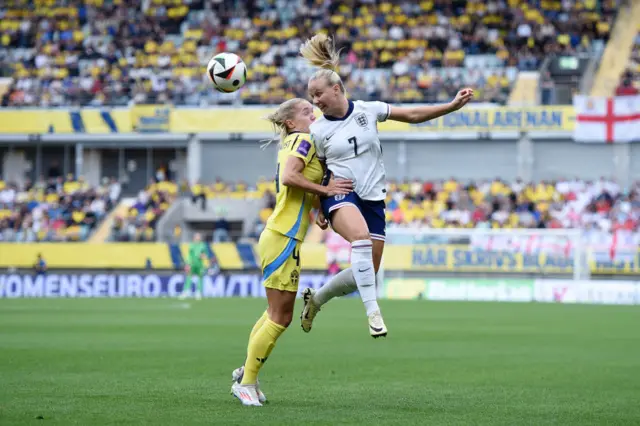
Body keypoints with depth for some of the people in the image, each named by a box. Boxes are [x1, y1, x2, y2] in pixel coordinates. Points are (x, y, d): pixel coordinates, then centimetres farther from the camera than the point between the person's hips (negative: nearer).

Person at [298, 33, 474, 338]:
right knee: (361, 237, -36)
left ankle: (316, 298, 28)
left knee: (366, 273, 3)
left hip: (373, 198, 3)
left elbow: (413, 115, 5)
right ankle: (373, 311, -38)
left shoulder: (368, 110, 0)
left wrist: (453, 105, -1)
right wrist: (319, 210, 6)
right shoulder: (317, 130, 0)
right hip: (339, 194, -3)